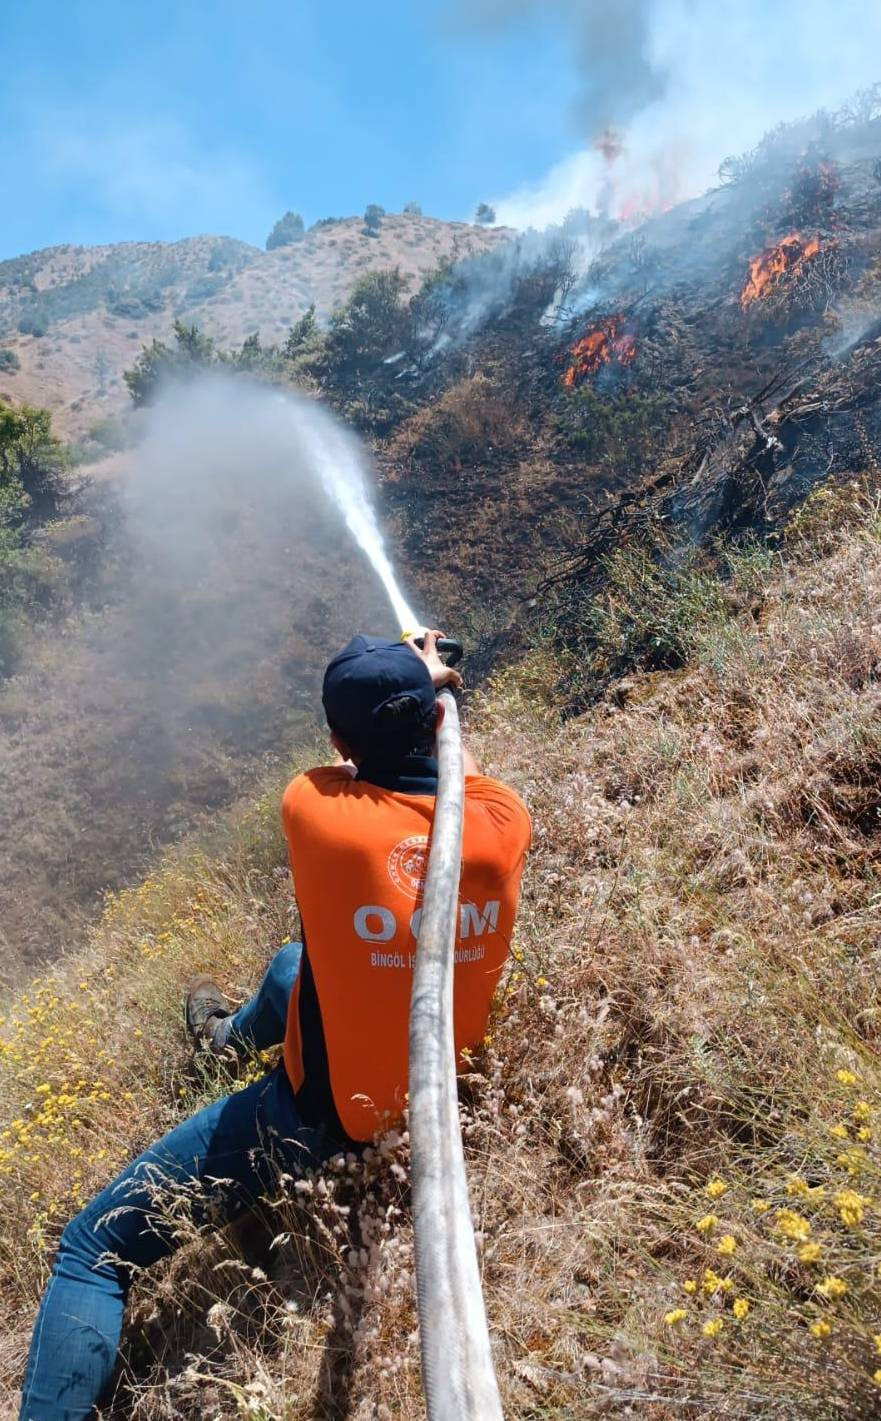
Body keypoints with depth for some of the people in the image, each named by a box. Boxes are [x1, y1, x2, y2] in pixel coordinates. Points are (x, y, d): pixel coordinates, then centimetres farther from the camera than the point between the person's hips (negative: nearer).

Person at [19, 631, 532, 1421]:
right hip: (450, 1087, 6)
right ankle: (233, 1033, 67)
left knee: (94, 1249, 8)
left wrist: (405, 684, 13)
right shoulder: (504, 818, -19)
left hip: (332, 1111, -6)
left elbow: (355, 764, -2)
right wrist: (427, 691, 19)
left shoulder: (315, 809, -28)